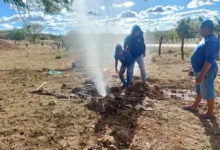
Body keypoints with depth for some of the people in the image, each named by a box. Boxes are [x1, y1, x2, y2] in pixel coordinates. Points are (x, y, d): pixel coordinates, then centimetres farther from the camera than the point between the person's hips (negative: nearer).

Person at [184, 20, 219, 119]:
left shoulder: (211, 41, -24)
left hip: (206, 71, -10)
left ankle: (210, 113, 17)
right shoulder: (206, 39, 9)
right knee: (199, 89, 21)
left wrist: (201, 75, -29)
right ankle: (195, 106, 37)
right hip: (200, 69, 10)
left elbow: (210, 60, -28)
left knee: (207, 91, 2)